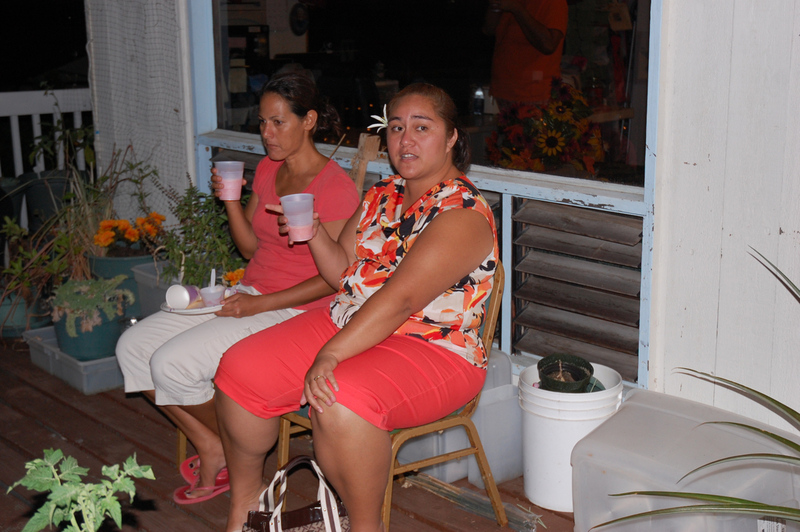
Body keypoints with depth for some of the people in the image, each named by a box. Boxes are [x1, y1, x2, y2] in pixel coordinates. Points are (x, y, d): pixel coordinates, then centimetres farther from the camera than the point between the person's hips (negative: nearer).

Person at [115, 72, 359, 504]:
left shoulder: (335, 187, -14)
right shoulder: (267, 169, 11)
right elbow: (251, 247, 15)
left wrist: (261, 305, -20)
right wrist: (230, 199, -3)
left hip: (293, 310, -9)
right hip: (248, 296, 9)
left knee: (171, 363, -21)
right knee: (132, 346, -3)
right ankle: (209, 445, 5)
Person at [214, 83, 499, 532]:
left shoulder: (463, 213, -15)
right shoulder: (382, 196, 12)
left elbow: (400, 299, -27)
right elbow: (345, 272, 18)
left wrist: (329, 356, -33)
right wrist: (314, 233, -1)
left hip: (433, 350, -8)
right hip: (347, 324, 8)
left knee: (340, 401, -37)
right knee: (240, 370, -5)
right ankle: (246, 494, 17)